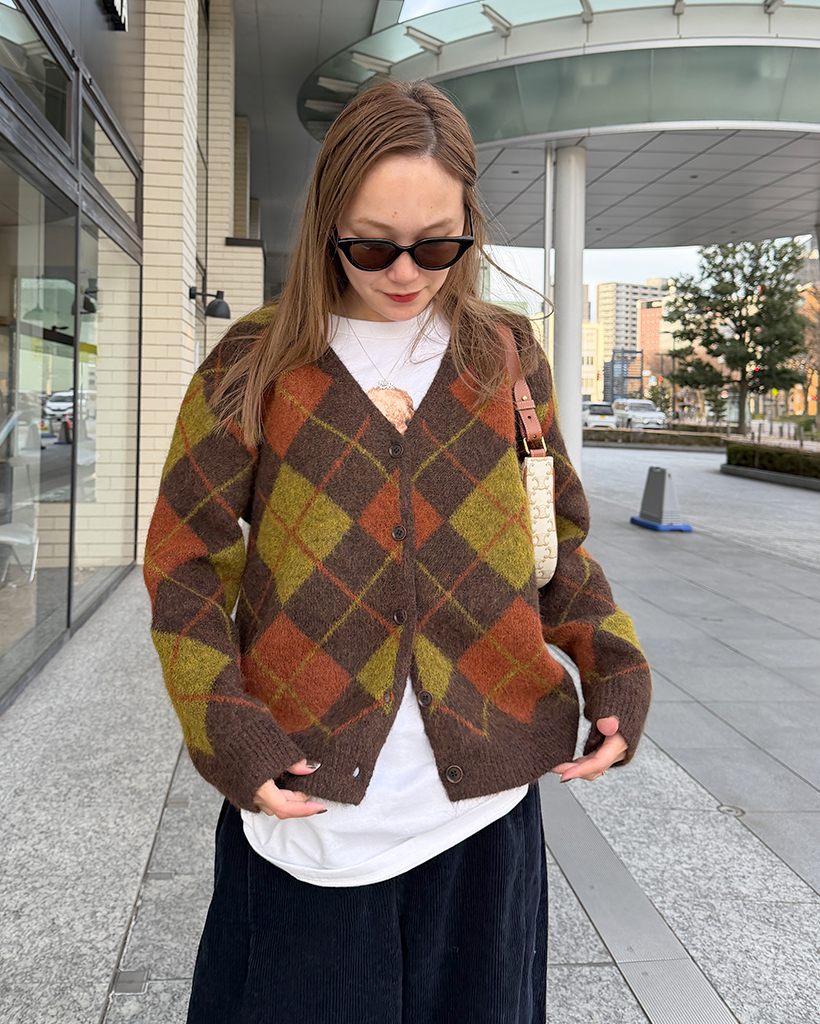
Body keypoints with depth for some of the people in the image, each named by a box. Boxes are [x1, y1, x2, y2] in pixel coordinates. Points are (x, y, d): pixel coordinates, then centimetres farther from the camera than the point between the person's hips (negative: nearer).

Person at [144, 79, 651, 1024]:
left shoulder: (508, 359, 4)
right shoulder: (256, 364, -2)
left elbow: (559, 546, 10)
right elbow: (184, 558, -1)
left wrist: (616, 672, -5)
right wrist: (226, 731, -11)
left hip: (482, 798, 2)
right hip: (303, 805, -1)